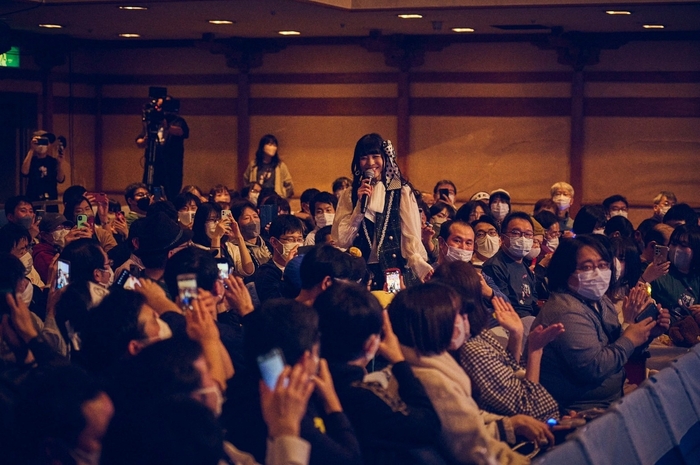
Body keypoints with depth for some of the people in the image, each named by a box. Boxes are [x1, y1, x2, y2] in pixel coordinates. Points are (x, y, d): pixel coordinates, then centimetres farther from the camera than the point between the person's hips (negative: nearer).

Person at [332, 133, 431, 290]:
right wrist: (360, 205, -7)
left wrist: (421, 265, -24)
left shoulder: (402, 192, 2)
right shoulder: (349, 196, 8)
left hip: (395, 272, -2)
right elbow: (341, 241, 0)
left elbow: (411, 237, -6)